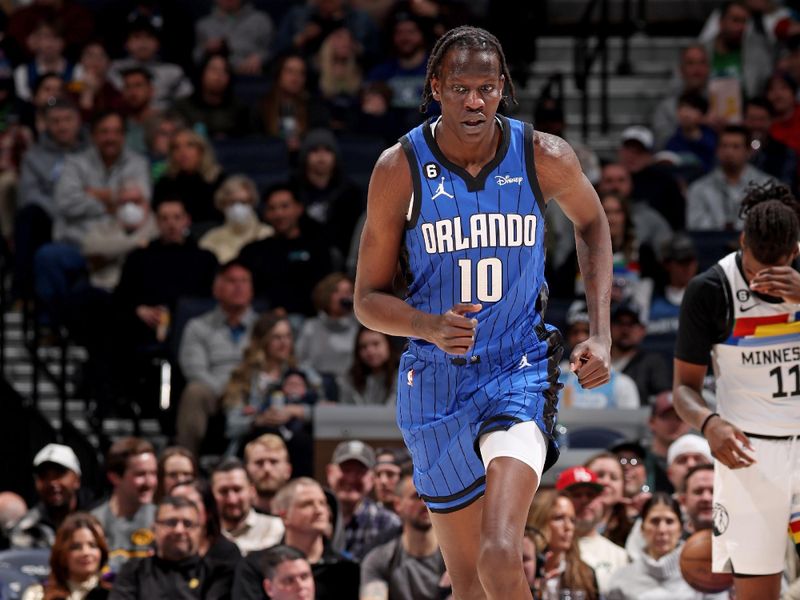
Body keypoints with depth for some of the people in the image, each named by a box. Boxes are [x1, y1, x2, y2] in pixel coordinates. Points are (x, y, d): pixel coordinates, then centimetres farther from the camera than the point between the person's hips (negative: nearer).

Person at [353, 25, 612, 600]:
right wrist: (430, 326, -24)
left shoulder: (544, 158, -9)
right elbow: (368, 299, -3)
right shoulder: (400, 169, -10)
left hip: (521, 373, -1)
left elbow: (592, 223, 14)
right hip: (436, 380, 2)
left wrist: (600, 334, 5)